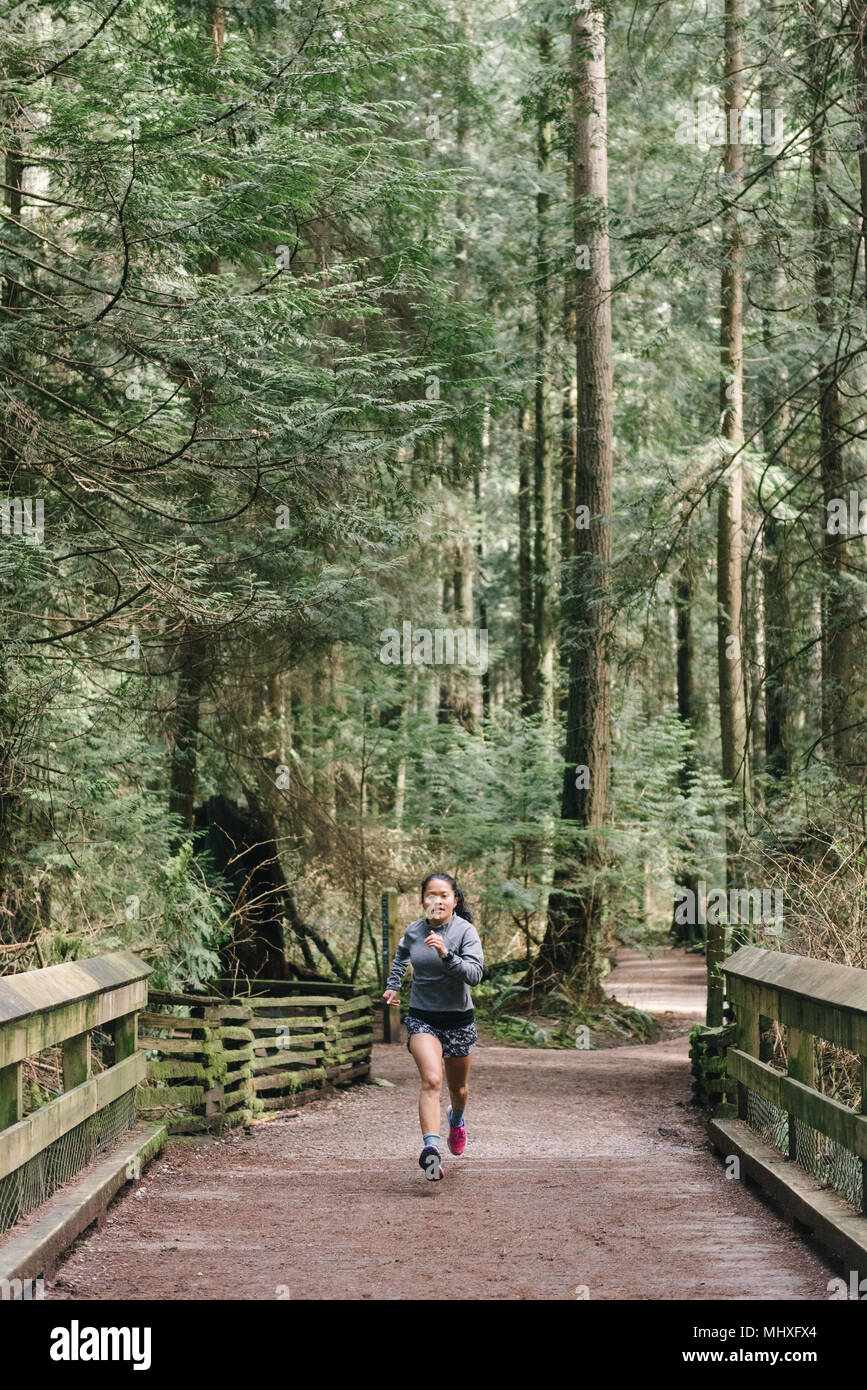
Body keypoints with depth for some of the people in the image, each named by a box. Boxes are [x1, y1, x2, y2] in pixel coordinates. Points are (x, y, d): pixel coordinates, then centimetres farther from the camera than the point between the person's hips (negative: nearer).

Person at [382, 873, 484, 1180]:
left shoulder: (466, 932, -12)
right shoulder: (413, 932, -1)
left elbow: (474, 973, -26)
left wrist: (445, 954, -37)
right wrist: (392, 985, 22)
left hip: (458, 1020, 0)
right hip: (422, 1019, 0)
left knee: (458, 1089, 18)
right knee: (431, 1080, -24)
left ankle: (456, 1119, 54)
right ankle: (431, 1148, -37)